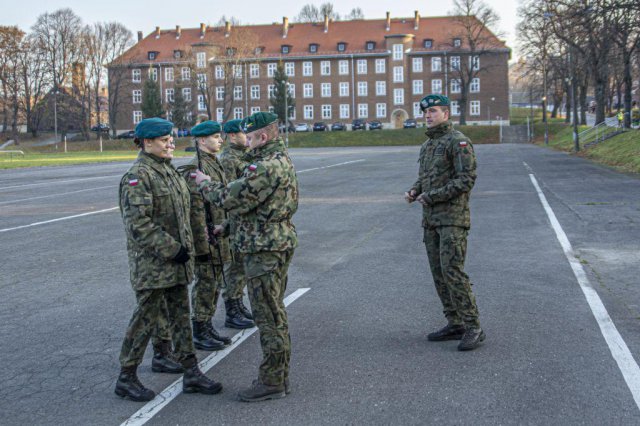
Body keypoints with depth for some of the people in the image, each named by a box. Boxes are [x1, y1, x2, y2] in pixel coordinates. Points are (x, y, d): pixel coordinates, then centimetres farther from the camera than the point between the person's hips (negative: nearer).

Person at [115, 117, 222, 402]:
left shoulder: (168, 171, 13)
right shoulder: (138, 176, -15)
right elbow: (139, 224, -22)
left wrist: (186, 248, 15)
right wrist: (171, 250, -20)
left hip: (176, 262, 9)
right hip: (151, 264, -9)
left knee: (181, 315, 13)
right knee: (147, 317, 0)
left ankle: (191, 373, 21)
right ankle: (126, 378, 14)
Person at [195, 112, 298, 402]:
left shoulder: (267, 166, -21)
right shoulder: (282, 160, 14)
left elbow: (233, 200, -19)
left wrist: (205, 184, -3)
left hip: (264, 249, -11)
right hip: (279, 244, 11)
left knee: (268, 316, -4)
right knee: (275, 314, 16)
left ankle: (271, 382, 5)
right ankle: (279, 377, 25)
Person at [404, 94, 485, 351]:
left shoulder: (458, 141, -9)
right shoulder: (428, 145, 18)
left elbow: (467, 179, -17)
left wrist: (432, 196, -17)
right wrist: (414, 192, 2)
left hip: (453, 217, -9)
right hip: (431, 218, 9)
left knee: (452, 271, -15)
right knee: (439, 272, 8)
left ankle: (473, 328, -8)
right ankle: (455, 324, 16)